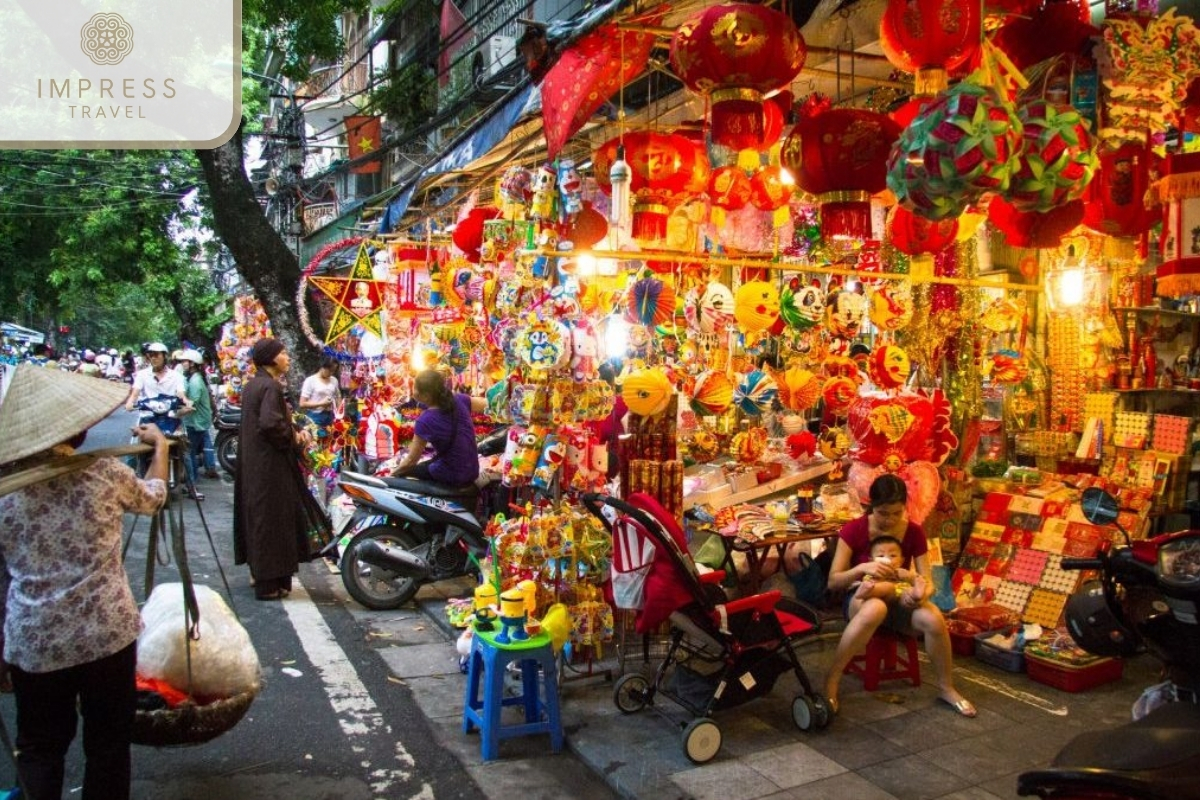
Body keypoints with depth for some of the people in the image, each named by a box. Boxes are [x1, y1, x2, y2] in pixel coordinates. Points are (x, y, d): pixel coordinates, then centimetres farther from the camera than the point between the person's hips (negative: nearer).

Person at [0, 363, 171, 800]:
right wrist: (160, 443, 30)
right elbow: (154, 497, 14)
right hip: (107, 634, -1)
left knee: (39, 749, 19)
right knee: (107, 746, 15)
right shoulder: (105, 475, -9)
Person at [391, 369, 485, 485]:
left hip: (452, 476, -5)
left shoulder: (425, 421, -21)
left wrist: (394, 472, 7)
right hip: (473, 471, 6)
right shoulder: (459, 400, -10)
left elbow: (411, 460, -9)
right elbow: (486, 403, 8)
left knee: (403, 470, 16)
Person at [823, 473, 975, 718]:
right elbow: (833, 581, -14)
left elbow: (927, 580, -6)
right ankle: (831, 678, -29)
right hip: (862, 599, -3)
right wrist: (862, 568, -33)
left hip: (900, 601, 3)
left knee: (934, 619, -30)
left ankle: (946, 688, -4)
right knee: (875, 609, -41)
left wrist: (921, 592, -30)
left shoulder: (914, 532, -4)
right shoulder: (854, 530, -13)